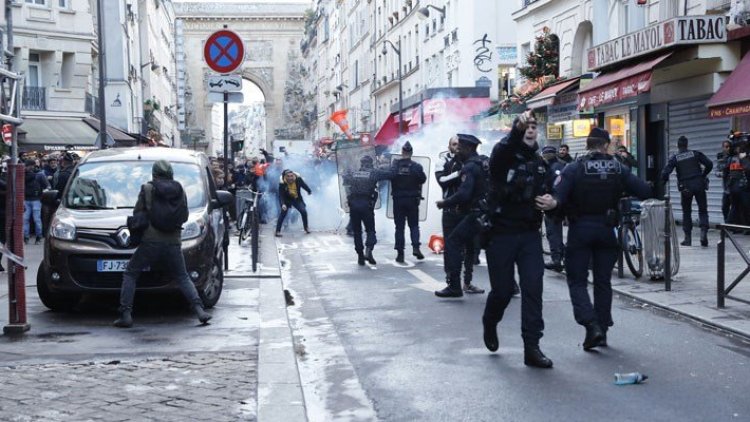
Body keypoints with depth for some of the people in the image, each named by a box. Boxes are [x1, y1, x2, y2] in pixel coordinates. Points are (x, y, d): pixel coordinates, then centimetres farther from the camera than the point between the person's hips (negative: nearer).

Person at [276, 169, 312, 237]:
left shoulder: (298, 179, -24)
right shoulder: (282, 183, -30)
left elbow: (304, 185, -3)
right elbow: (281, 196, -33)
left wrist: (309, 191, 17)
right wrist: (282, 204, -51)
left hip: (297, 199, 3)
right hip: (287, 199, -3)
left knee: (304, 211, -6)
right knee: (283, 213, -17)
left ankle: (306, 228, 16)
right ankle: (278, 231, -13)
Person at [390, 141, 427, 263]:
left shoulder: (394, 166, -5)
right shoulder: (416, 166, -7)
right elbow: (423, 179, -3)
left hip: (398, 200, 0)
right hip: (412, 200, 0)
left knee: (399, 227, 7)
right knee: (414, 225, 11)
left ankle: (400, 253, 4)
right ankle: (415, 247, -8)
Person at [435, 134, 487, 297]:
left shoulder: (469, 167, -13)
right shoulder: (482, 164, 16)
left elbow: (463, 194, -24)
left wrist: (444, 203, -11)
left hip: (473, 214, -10)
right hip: (486, 214, 10)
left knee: (452, 242, -8)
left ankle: (454, 287, -11)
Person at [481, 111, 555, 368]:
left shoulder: (539, 162, 11)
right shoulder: (504, 156, -7)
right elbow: (502, 150, -32)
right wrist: (516, 130, -51)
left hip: (530, 234, 4)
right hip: (501, 233, -4)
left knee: (533, 288, -5)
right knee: (503, 289, 4)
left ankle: (532, 347, -2)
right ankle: (490, 324, 37)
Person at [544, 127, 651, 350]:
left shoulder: (574, 169, -6)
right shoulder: (618, 169, 0)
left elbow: (559, 196, -20)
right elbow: (644, 191, -5)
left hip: (580, 230, -2)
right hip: (606, 229, 2)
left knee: (577, 281, 3)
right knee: (603, 281, 12)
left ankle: (592, 325, -16)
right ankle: (602, 330, 15)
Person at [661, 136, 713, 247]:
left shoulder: (674, 158, -1)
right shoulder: (696, 154, 3)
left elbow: (665, 172, -10)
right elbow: (709, 164, -1)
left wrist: (664, 181, 10)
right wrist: (703, 175, 14)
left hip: (685, 188, 0)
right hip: (699, 185, 0)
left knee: (686, 213, 12)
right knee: (703, 210, 8)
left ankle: (688, 238, 11)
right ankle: (703, 231, -13)